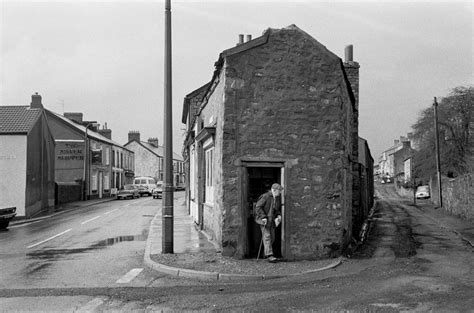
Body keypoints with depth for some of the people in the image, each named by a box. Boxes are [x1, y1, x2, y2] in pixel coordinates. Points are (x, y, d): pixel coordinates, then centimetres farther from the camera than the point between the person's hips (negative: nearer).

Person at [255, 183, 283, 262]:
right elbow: (258, 207, -16)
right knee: (267, 236, -12)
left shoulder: (278, 197, 5)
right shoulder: (265, 196, -16)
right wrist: (263, 217, -21)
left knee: (272, 237, 7)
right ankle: (269, 256, -16)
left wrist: (279, 215, 0)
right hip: (263, 219, -7)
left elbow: (278, 208, 19)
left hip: (272, 219, 7)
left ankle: (266, 253, 25)